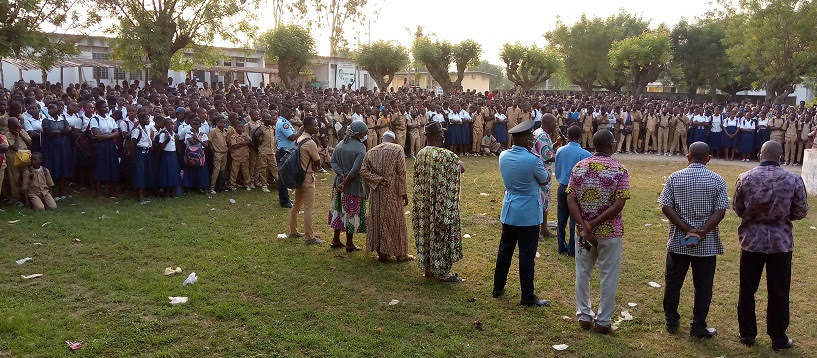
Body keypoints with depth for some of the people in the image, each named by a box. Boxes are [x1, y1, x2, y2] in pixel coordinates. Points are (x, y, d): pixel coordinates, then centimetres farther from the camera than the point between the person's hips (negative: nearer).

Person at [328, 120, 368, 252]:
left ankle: (336, 240, 29)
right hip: (353, 185, -7)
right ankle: (349, 243, 17)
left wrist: (341, 174, -7)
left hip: (339, 182, 7)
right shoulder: (360, 148, -19)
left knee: (339, 210, 18)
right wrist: (345, 182, -19)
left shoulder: (341, 144, 3)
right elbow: (356, 169, -25)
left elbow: (333, 161, 2)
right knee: (351, 213, 6)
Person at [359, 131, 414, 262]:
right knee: (396, 221, 6)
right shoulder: (397, 149, -5)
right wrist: (403, 193, -5)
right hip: (392, 192, -3)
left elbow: (363, 171, -4)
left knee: (378, 220, 12)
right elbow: (401, 173, -9)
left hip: (376, 193, 3)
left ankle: (382, 253, 18)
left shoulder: (371, 152, 6)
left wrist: (379, 180, -9)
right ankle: (400, 254, 14)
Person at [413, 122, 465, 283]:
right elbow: (462, 169, -4)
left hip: (423, 204, 7)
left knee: (426, 232, 16)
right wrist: (457, 162, 15)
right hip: (442, 204, -6)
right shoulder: (446, 155, -20)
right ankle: (443, 272, 12)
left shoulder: (420, 154, 1)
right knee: (442, 235, 4)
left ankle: (428, 268, 27)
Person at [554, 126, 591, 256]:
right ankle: (572, 250, 12)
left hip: (562, 188, 4)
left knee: (561, 220, 13)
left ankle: (561, 247, 22)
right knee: (575, 220, 6)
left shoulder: (560, 151, -3)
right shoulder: (584, 154, -16)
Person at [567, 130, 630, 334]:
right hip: (610, 232, -3)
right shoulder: (619, 170, -11)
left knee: (582, 274, 16)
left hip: (583, 231, 3)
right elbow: (619, 204, -19)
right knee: (609, 277, 10)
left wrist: (584, 226, -13)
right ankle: (603, 322, 17)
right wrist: (594, 223, -16)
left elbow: (570, 201, -8)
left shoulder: (579, 167, -2)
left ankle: (584, 317, 26)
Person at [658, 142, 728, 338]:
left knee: (673, 282, 13)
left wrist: (687, 230, -11)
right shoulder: (717, 180, -4)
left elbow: (666, 207, -9)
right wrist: (702, 233, -14)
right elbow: (720, 211, -12)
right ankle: (698, 327, 15)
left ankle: (671, 322, 23)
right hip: (707, 244, -1)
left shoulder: (675, 177, -2)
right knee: (703, 286, 9)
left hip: (678, 241, 1)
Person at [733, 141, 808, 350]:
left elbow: (737, 209, 1)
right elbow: (801, 212, -2)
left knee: (747, 290, 13)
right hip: (781, 242, 0)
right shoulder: (794, 180, -11)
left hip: (752, 240, 1)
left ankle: (747, 334, 22)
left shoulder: (745, 178, -9)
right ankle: (778, 338, 22)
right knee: (779, 292, 11)